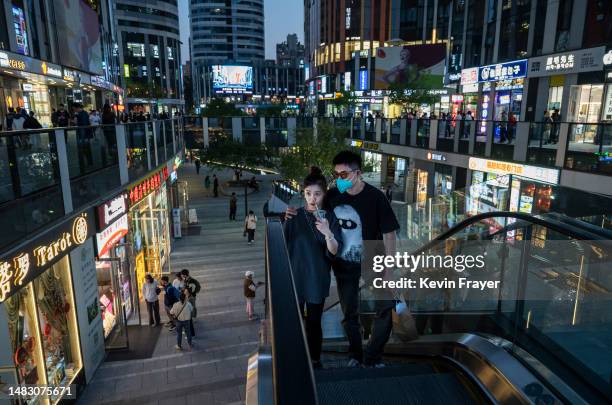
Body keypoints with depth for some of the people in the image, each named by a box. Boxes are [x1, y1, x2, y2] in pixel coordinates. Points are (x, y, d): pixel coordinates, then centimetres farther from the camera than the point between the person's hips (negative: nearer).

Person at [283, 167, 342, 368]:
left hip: (317, 280, 0)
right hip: (295, 277, 1)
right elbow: (283, 245, 4)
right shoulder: (295, 216, -3)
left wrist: (328, 233, -28)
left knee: (314, 323, 8)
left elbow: (334, 251, -9)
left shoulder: (330, 217, -4)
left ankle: (315, 361, 28)